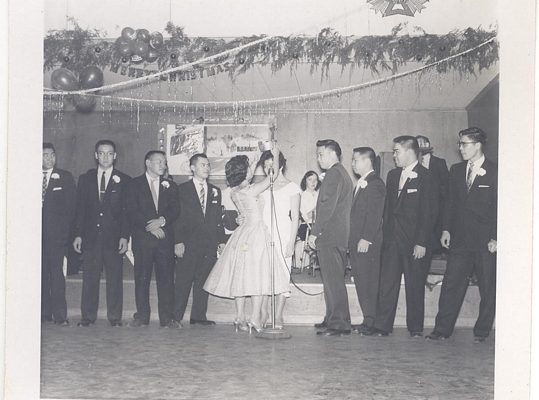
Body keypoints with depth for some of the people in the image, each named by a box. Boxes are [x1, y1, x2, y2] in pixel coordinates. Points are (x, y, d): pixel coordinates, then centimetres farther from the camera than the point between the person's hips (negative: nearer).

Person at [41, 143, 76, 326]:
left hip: (56, 233, -2)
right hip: (36, 232, 2)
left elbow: (70, 206, 5)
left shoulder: (65, 178, 8)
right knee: (41, 272, 3)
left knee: (56, 272, -6)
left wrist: (65, 228, -3)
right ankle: (44, 312, 11)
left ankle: (60, 315, -4)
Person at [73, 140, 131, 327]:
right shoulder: (85, 179, 11)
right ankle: (88, 316, 11)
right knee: (89, 278, 3)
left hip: (114, 237, -1)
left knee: (115, 278, 1)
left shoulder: (124, 181, 5)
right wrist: (78, 235, 2)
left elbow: (127, 211, 1)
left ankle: (115, 317, 9)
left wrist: (124, 237, -7)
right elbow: (80, 209, 9)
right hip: (90, 237, 2)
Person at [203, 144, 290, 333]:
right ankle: (255, 319, -4)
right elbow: (273, 175, -7)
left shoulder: (235, 192, 6)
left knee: (240, 276, 7)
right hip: (256, 233, -8)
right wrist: (275, 155, 8)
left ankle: (240, 318, 11)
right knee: (257, 276, -4)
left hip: (243, 235, 8)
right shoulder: (251, 190, -15)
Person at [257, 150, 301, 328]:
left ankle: (278, 316, 2)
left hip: (283, 235, -4)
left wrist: (291, 242, -9)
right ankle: (263, 312, 8)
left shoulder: (291, 187, 1)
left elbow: (295, 218, -3)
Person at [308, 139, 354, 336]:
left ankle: (339, 324, -8)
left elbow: (327, 207, -19)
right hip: (339, 236, 11)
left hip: (329, 236, -11)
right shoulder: (343, 174, 21)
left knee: (333, 281, -9)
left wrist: (315, 233, -16)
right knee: (334, 280, 14)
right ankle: (334, 320, 21)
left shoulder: (333, 174, -11)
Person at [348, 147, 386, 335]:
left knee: (369, 282, -7)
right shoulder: (361, 184, 21)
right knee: (360, 281, 9)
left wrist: (366, 238, -21)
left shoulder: (375, 184, -10)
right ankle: (368, 321, 14)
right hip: (356, 242, 9)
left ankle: (371, 322, -3)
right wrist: (353, 240, 16)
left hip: (368, 243, -9)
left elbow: (375, 214, -17)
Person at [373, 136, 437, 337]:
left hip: (414, 241, -5)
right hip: (392, 239, 5)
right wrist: (386, 234, 7)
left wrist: (422, 243, -14)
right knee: (387, 283, 1)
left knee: (415, 285, 5)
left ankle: (415, 327, 17)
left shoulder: (425, 177, -7)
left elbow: (428, 213, -11)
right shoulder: (392, 175, 13)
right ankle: (382, 326, 5)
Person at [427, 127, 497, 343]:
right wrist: (446, 229, 6)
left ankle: (482, 331, 18)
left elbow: (499, 208, -5)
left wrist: (495, 238, -10)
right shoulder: (456, 170, 11)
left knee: (488, 289, 6)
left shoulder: (494, 173, -4)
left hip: (485, 241, -4)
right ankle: (442, 329, 5)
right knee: (451, 285, 1)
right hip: (460, 239, 4)